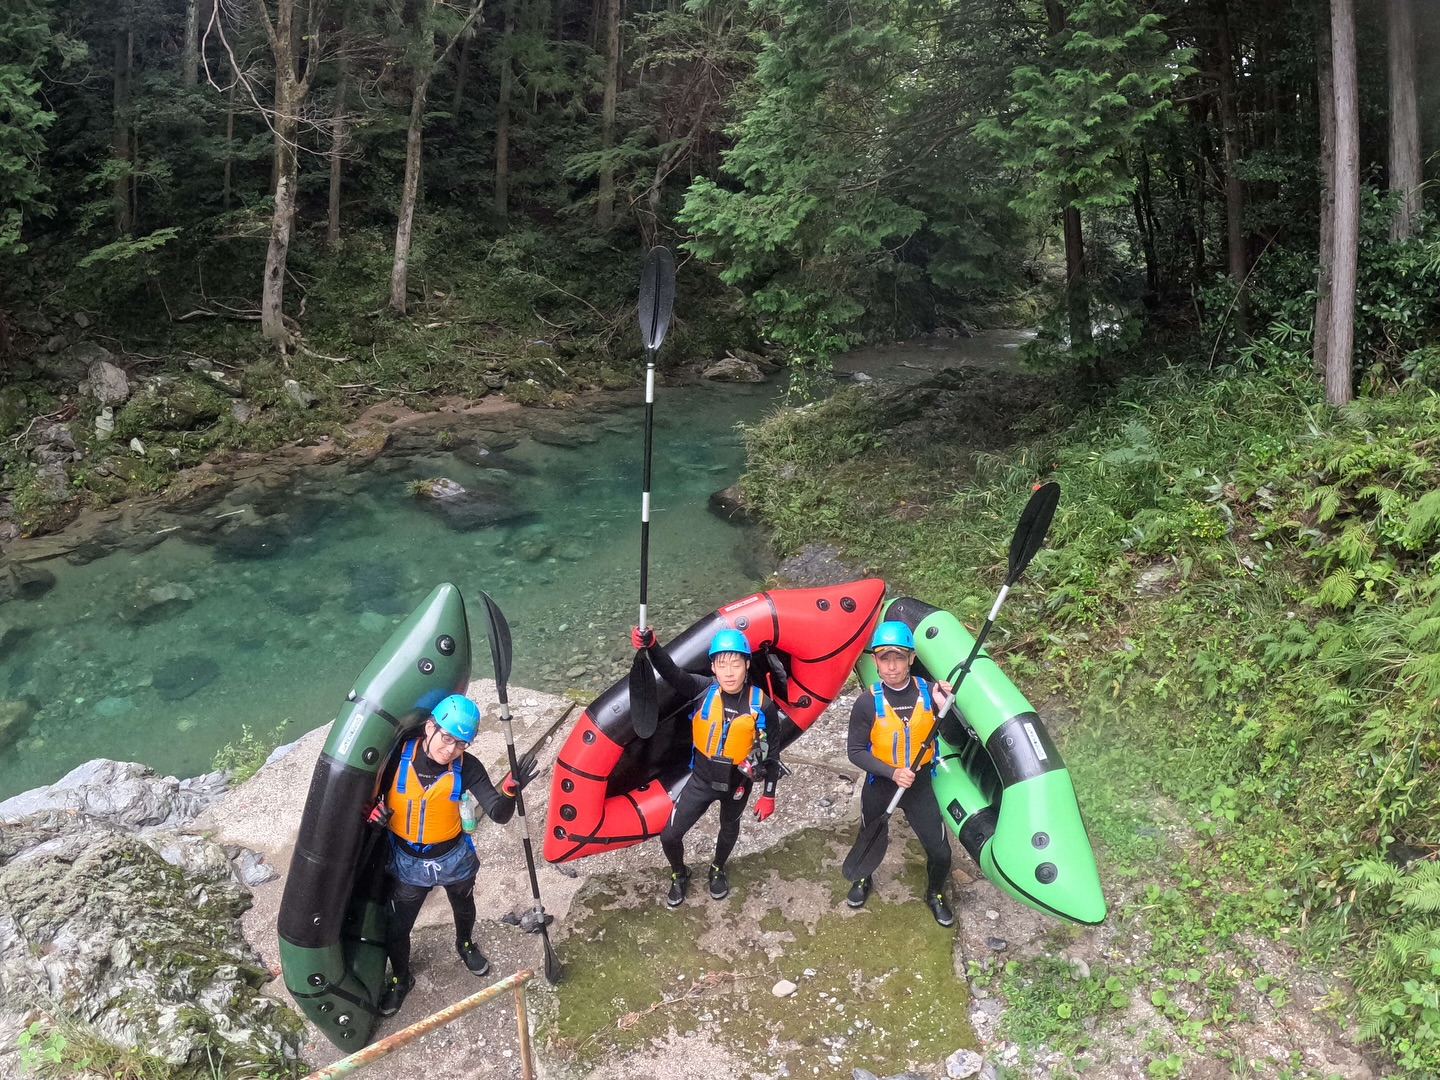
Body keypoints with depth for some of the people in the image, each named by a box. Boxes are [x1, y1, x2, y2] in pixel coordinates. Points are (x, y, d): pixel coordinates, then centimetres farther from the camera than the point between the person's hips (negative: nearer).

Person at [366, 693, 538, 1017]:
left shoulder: (467, 767, -23)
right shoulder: (397, 755, -24)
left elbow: (498, 815, -27)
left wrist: (510, 789, -48)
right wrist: (374, 810, -29)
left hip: (453, 857, 1)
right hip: (407, 861, -1)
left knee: (464, 908, 28)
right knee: (396, 929, 12)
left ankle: (465, 945, 63)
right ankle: (400, 978, 44)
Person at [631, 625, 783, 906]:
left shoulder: (762, 705, -21)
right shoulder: (704, 690, -20)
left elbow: (771, 753, -10)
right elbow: (672, 672, -36)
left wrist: (768, 795, -7)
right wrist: (650, 646, -55)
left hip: (737, 783, 0)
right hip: (701, 779, 0)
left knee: (729, 828, 27)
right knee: (669, 835, 4)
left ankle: (718, 870, 59)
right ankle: (679, 874, 37)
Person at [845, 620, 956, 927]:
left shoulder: (928, 692, -15)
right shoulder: (868, 701, -18)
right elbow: (855, 751, -14)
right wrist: (892, 772, -26)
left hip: (919, 783, 1)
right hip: (880, 783, -1)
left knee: (940, 852, 1)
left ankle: (935, 895, 33)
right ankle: (862, 879, 54)